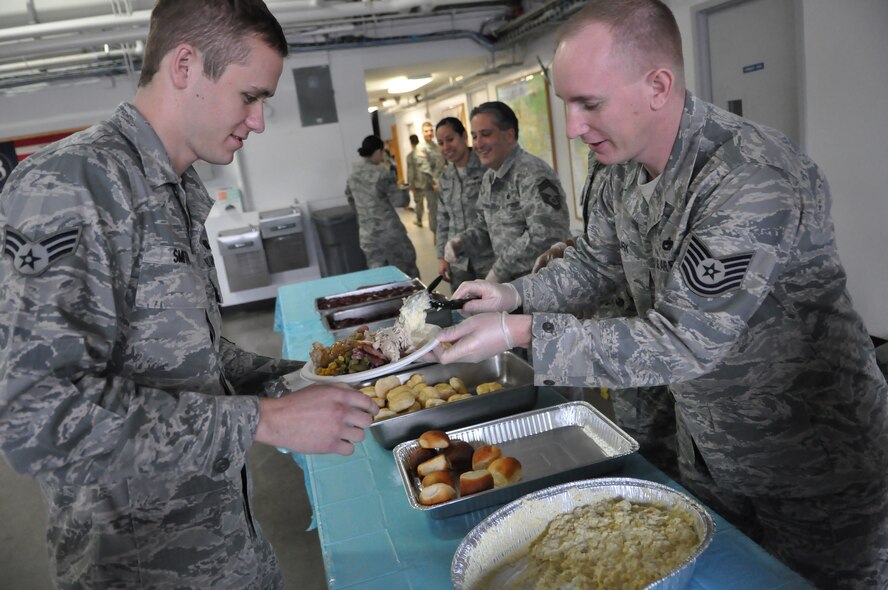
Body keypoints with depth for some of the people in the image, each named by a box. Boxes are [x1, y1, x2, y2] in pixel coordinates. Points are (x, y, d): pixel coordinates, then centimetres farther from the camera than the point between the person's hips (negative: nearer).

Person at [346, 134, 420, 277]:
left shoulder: (352, 176, 6)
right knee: (408, 272, 10)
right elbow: (400, 201, -12)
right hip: (389, 232, -6)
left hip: (367, 236, 6)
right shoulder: (381, 175, -14)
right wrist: (403, 190, 8)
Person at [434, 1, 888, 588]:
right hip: (708, 451, 7)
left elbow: (683, 344, -32)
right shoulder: (623, 173, -5)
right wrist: (513, 294, -8)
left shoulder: (757, 181, -32)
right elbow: (594, 262, 10)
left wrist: (520, 332, -30)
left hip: (814, 464, -7)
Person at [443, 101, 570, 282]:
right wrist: (460, 242, 0)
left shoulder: (531, 173, -18)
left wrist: (500, 270, -21)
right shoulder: (489, 178, 11)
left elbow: (545, 235, -28)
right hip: (510, 281, 8)